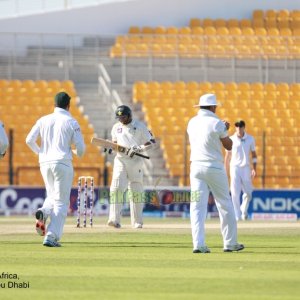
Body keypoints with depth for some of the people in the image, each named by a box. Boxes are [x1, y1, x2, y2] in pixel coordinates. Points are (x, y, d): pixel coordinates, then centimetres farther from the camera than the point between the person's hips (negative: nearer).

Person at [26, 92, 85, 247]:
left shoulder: (43, 120, 8)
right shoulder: (71, 122, -2)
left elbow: (29, 140, 1)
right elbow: (80, 148, -3)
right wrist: (75, 152, 21)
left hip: (45, 163, 4)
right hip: (62, 163, -4)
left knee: (52, 195, 24)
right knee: (61, 201, 1)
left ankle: (43, 212, -9)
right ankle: (51, 237, -9)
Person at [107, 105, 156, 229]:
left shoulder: (140, 127, -1)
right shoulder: (116, 127, 11)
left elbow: (152, 143, -3)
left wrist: (139, 149, -18)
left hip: (135, 161, -2)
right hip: (120, 160, 2)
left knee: (136, 190, 3)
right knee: (117, 187, -15)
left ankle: (137, 221, 13)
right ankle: (114, 219, -22)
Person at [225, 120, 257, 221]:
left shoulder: (250, 139, 4)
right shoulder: (231, 140, 1)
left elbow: (254, 155, 8)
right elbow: (227, 156, 7)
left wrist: (254, 169, -4)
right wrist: (226, 172, 6)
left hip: (246, 168, 1)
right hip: (235, 167, -1)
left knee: (248, 193, 1)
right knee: (235, 193, -10)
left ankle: (244, 211, 27)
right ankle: (237, 216, -9)